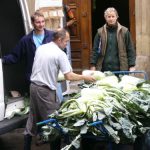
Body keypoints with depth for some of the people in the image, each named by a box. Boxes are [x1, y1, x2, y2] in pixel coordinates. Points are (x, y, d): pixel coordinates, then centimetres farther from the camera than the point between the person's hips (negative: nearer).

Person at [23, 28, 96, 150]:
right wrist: (85, 77, -4)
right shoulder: (60, 54, -14)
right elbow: (69, 76, -16)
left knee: (33, 118, 15)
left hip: (34, 86, 8)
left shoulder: (40, 48, 7)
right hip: (46, 90, -7)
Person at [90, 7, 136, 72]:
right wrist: (93, 65, 1)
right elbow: (95, 50, 7)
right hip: (104, 69, 1)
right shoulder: (100, 32, 6)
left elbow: (130, 50, 3)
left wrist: (132, 66, -3)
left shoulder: (124, 31, 3)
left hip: (120, 69, -1)